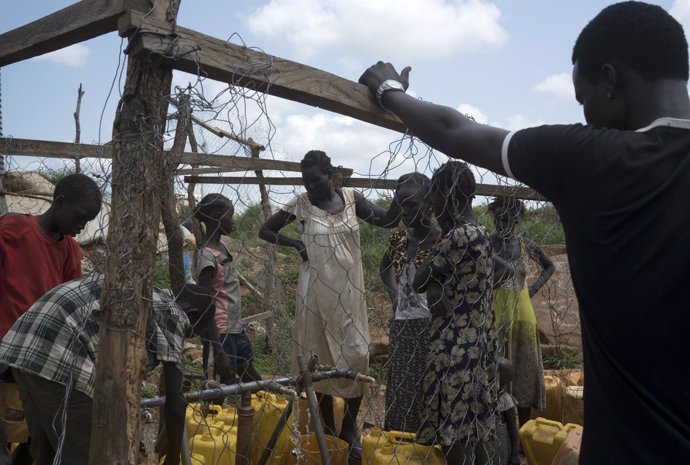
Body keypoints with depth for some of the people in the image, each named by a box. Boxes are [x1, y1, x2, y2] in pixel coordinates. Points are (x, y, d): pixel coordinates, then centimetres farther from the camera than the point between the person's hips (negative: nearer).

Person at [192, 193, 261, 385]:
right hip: (221, 334, -9)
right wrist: (217, 348, -22)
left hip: (235, 329, 9)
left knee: (252, 380, 16)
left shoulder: (221, 247, 10)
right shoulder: (207, 256, -17)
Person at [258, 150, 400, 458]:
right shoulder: (301, 205, -5)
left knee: (356, 354, 1)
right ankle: (328, 427, 23)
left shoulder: (351, 199, 0)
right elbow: (265, 230, 4)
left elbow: (388, 220, 2)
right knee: (321, 355, 7)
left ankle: (349, 427, 17)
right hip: (317, 290, -1)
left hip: (349, 290, 2)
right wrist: (296, 244, -10)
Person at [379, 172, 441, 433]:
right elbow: (384, 268, 27)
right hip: (401, 330, 6)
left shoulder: (443, 241, -11)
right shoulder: (399, 240, 8)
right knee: (400, 396, 13)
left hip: (431, 329, -6)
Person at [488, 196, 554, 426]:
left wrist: (535, 287, 9)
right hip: (493, 315, -3)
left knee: (523, 369, 8)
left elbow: (549, 266, 21)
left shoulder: (526, 245, 5)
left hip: (522, 314, 3)